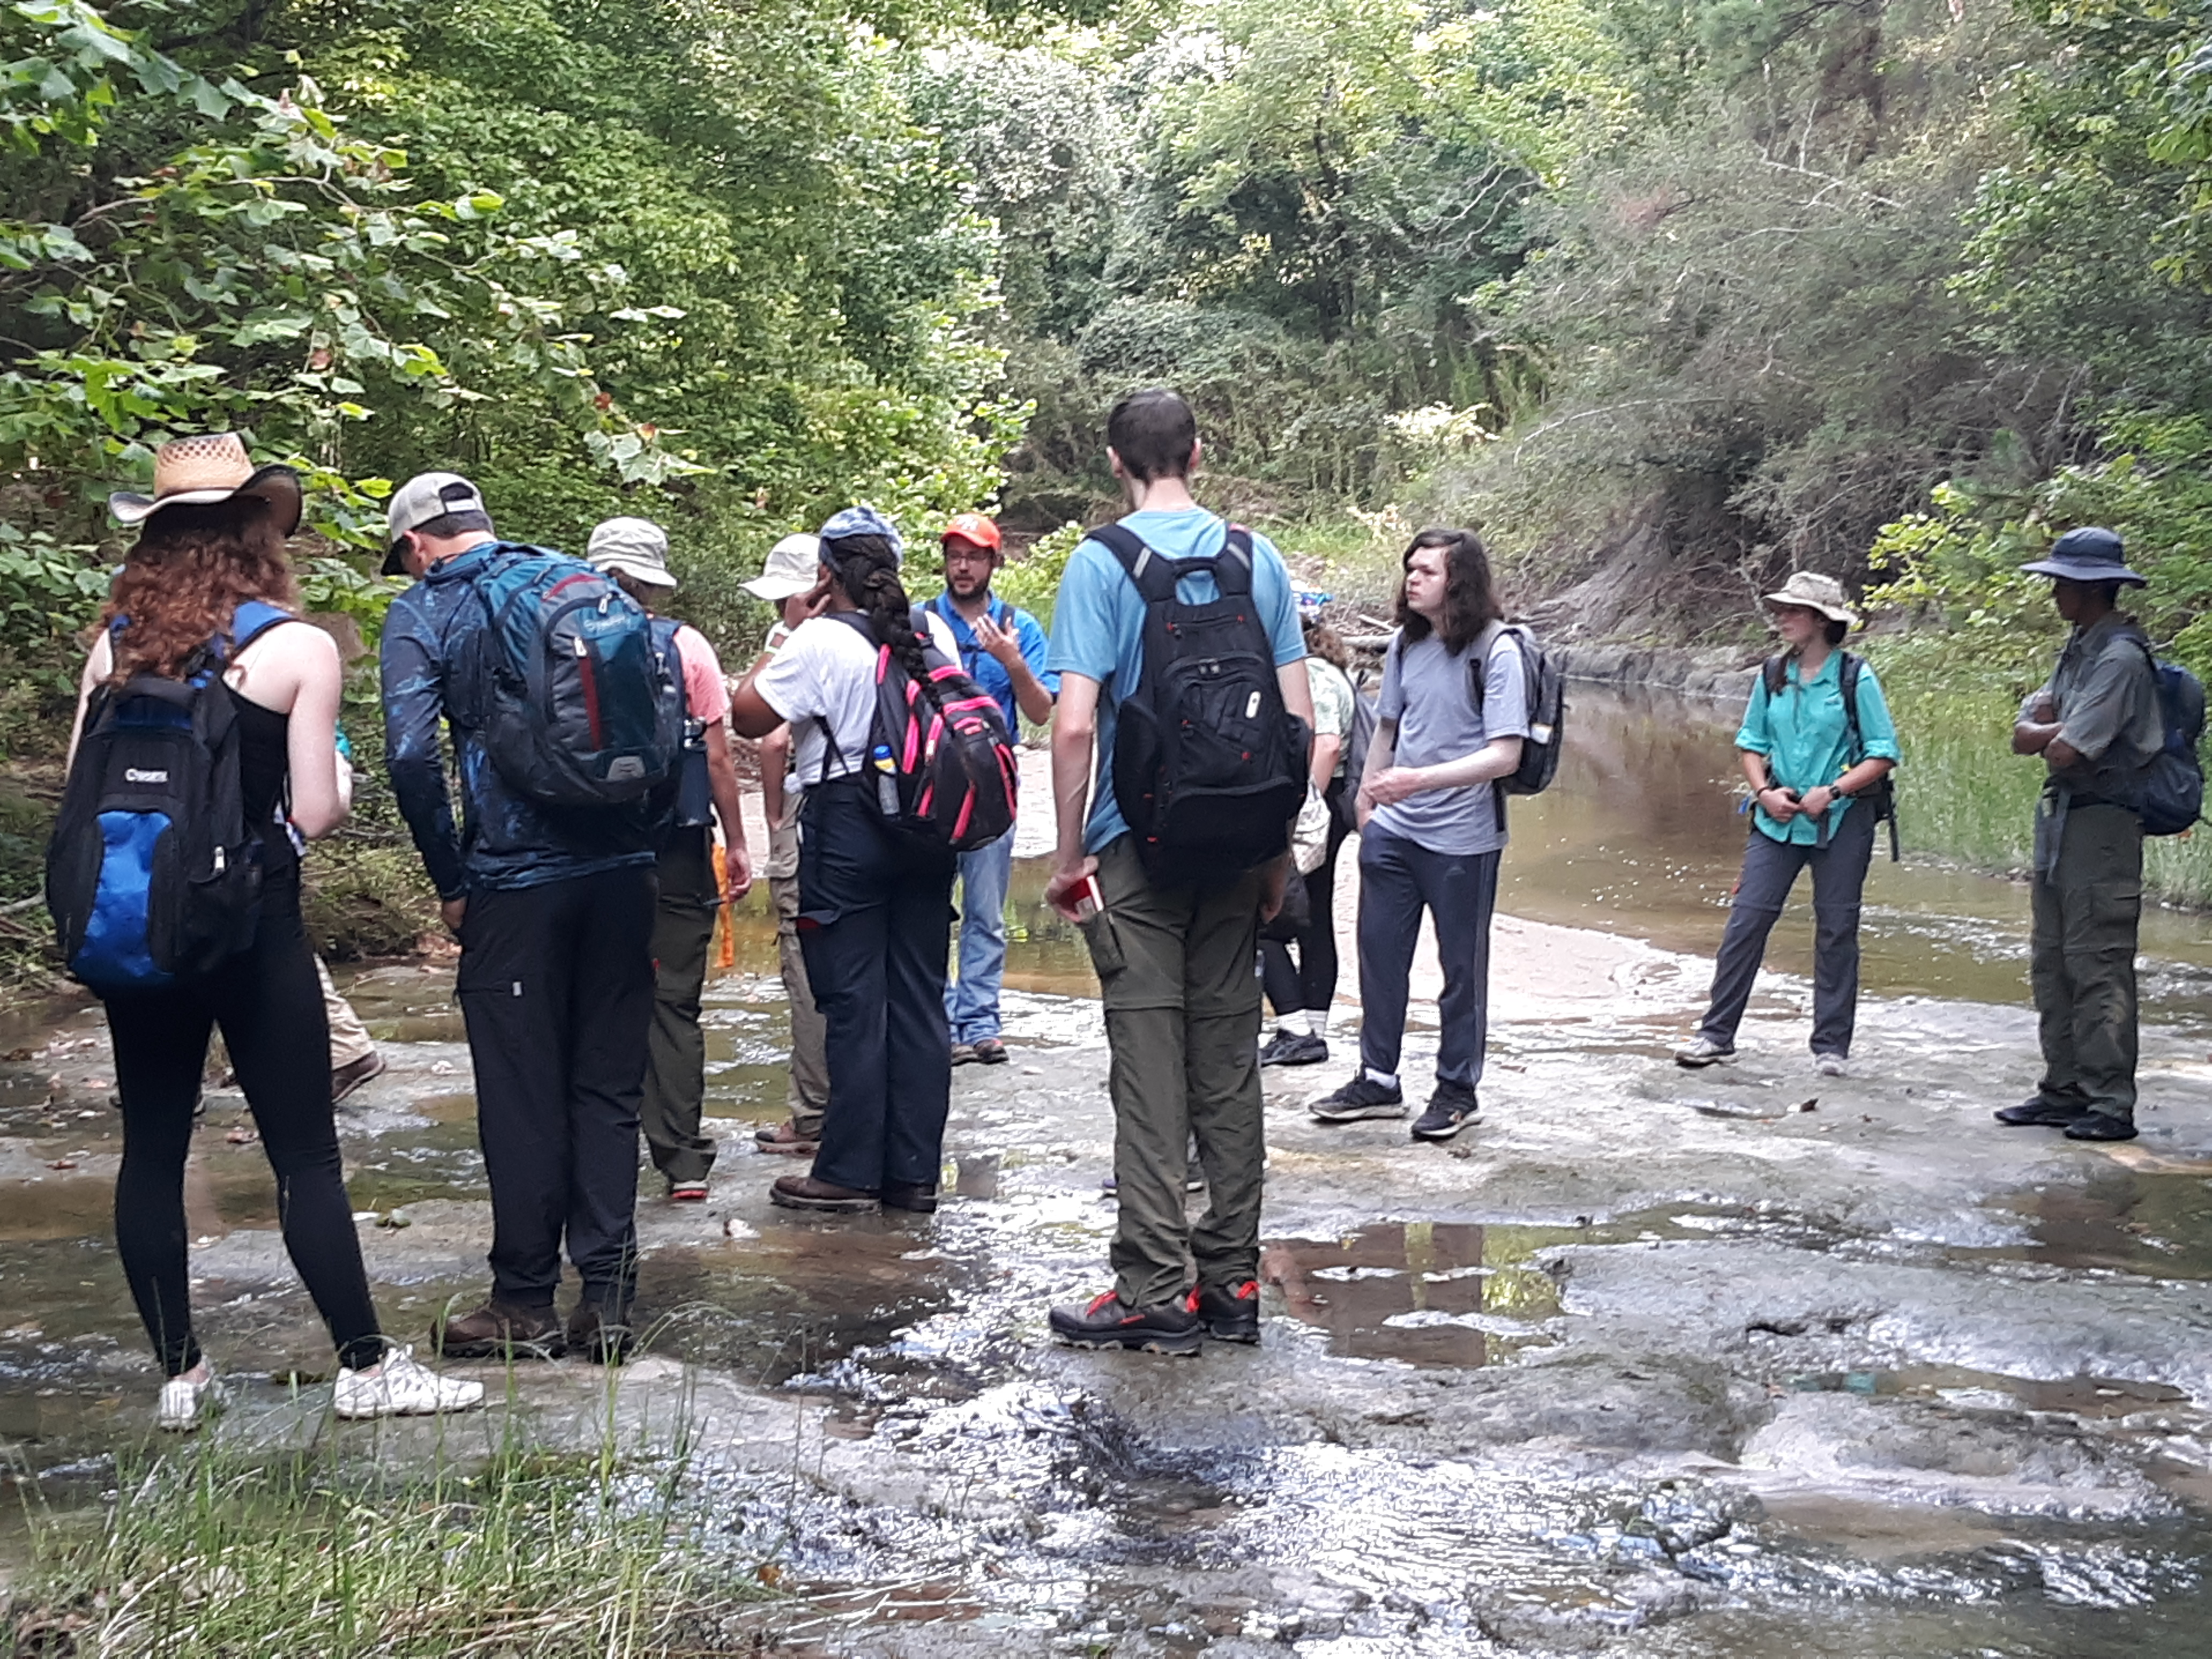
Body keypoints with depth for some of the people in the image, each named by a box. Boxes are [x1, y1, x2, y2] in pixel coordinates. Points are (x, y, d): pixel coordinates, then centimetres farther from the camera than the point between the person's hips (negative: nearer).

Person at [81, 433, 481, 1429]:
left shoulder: (116, 640, 4)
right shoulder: (296, 648, -8)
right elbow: (315, 815, -9)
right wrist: (333, 774, 11)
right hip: (252, 929, -4)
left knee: (152, 1148, 12)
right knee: (305, 1152, 3)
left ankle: (179, 1373, 19)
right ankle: (365, 1366, 12)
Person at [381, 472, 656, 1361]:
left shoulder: (422, 613, -1)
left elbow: (412, 755, -13)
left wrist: (451, 881, -4)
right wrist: (643, 839, 13)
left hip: (516, 881, -4)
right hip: (622, 872, 4)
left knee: (522, 1098, 6)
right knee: (608, 1088, 10)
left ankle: (525, 1303, 15)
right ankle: (607, 1297, 12)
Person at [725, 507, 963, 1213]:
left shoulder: (820, 642, -12)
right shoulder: (935, 634, 6)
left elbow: (747, 715, -7)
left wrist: (790, 637, -1)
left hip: (846, 827, -5)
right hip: (926, 828, 5)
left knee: (854, 1005, 0)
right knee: (918, 999, 8)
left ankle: (848, 1174, 6)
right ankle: (914, 1173, 14)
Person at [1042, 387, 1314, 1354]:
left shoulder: (1101, 563, -8)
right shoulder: (1256, 559, 5)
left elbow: (1075, 723, -15)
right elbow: (1299, 719, 4)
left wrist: (1069, 854, -6)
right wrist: (1276, 848, 12)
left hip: (1140, 846, -4)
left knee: (1150, 1075, 0)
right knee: (1228, 1065, 11)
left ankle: (1157, 1295, 3)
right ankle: (1231, 1282, 18)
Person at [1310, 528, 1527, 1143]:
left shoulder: (1496, 651, -14)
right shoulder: (1405, 643, 4)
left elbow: (1505, 754, -20)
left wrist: (1421, 779, -29)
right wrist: (1367, 797, 16)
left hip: (1462, 837, -5)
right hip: (1393, 830, 6)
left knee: (1462, 965, 8)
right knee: (1378, 952, 9)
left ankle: (1459, 1089, 22)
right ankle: (1378, 1080, 23)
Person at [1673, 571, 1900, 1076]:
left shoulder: (1856, 678, -6)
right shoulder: (1773, 677, 6)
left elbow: (1883, 753, -6)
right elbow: (1751, 743, 13)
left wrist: (1831, 792, -16)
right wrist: (1764, 792, -4)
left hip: (1840, 821, -3)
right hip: (1778, 818, 4)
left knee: (1836, 930, 4)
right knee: (1746, 918, -2)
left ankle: (1832, 1046, 14)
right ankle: (1717, 1034, 3)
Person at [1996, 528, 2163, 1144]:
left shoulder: (2121, 658, -16)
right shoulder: (2076, 649, 15)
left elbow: (2065, 753, -21)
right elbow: (2024, 737, 10)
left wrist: (2054, 734, 0)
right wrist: (2057, 729, -9)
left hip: (2102, 822, -10)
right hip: (2059, 817, 10)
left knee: (2098, 966, -9)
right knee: (2052, 964, 12)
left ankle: (2111, 1104, -6)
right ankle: (2065, 1090, 19)